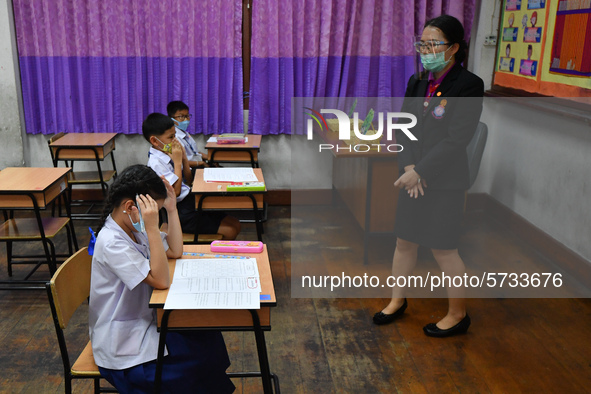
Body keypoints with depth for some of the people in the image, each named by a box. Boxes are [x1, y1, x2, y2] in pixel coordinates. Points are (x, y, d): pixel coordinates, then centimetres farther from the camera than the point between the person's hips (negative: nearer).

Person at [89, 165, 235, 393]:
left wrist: (172, 209, 0)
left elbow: (175, 252, 8)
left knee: (208, 337, -4)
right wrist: (152, 228, -33)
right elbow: (161, 281, -29)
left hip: (142, 321, 9)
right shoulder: (111, 243, -25)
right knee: (203, 356, -14)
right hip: (122, 347, -9)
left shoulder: (135, 229, 3)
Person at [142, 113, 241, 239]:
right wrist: (177, 161, -15)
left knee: (235, 224, 3)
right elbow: (176, 190, -21)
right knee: (230, 231, -13)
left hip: (191, 201, 9)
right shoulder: (155, 163, -16)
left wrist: (184, 158, 1)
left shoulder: (168, 154, 9)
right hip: (182, 213, -9)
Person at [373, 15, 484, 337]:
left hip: (445, 182, -6)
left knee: (443, 248, 2)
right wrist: (408, 166, -10)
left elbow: (456, 139, -18)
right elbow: (402, 127, 6)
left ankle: (458, 315, 23)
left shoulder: (468, 85, -13)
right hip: (413, 177, 6)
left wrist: (419, 172, -19)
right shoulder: (416, 83, 7)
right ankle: (397, 300, 33)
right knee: (405, 240, 14)